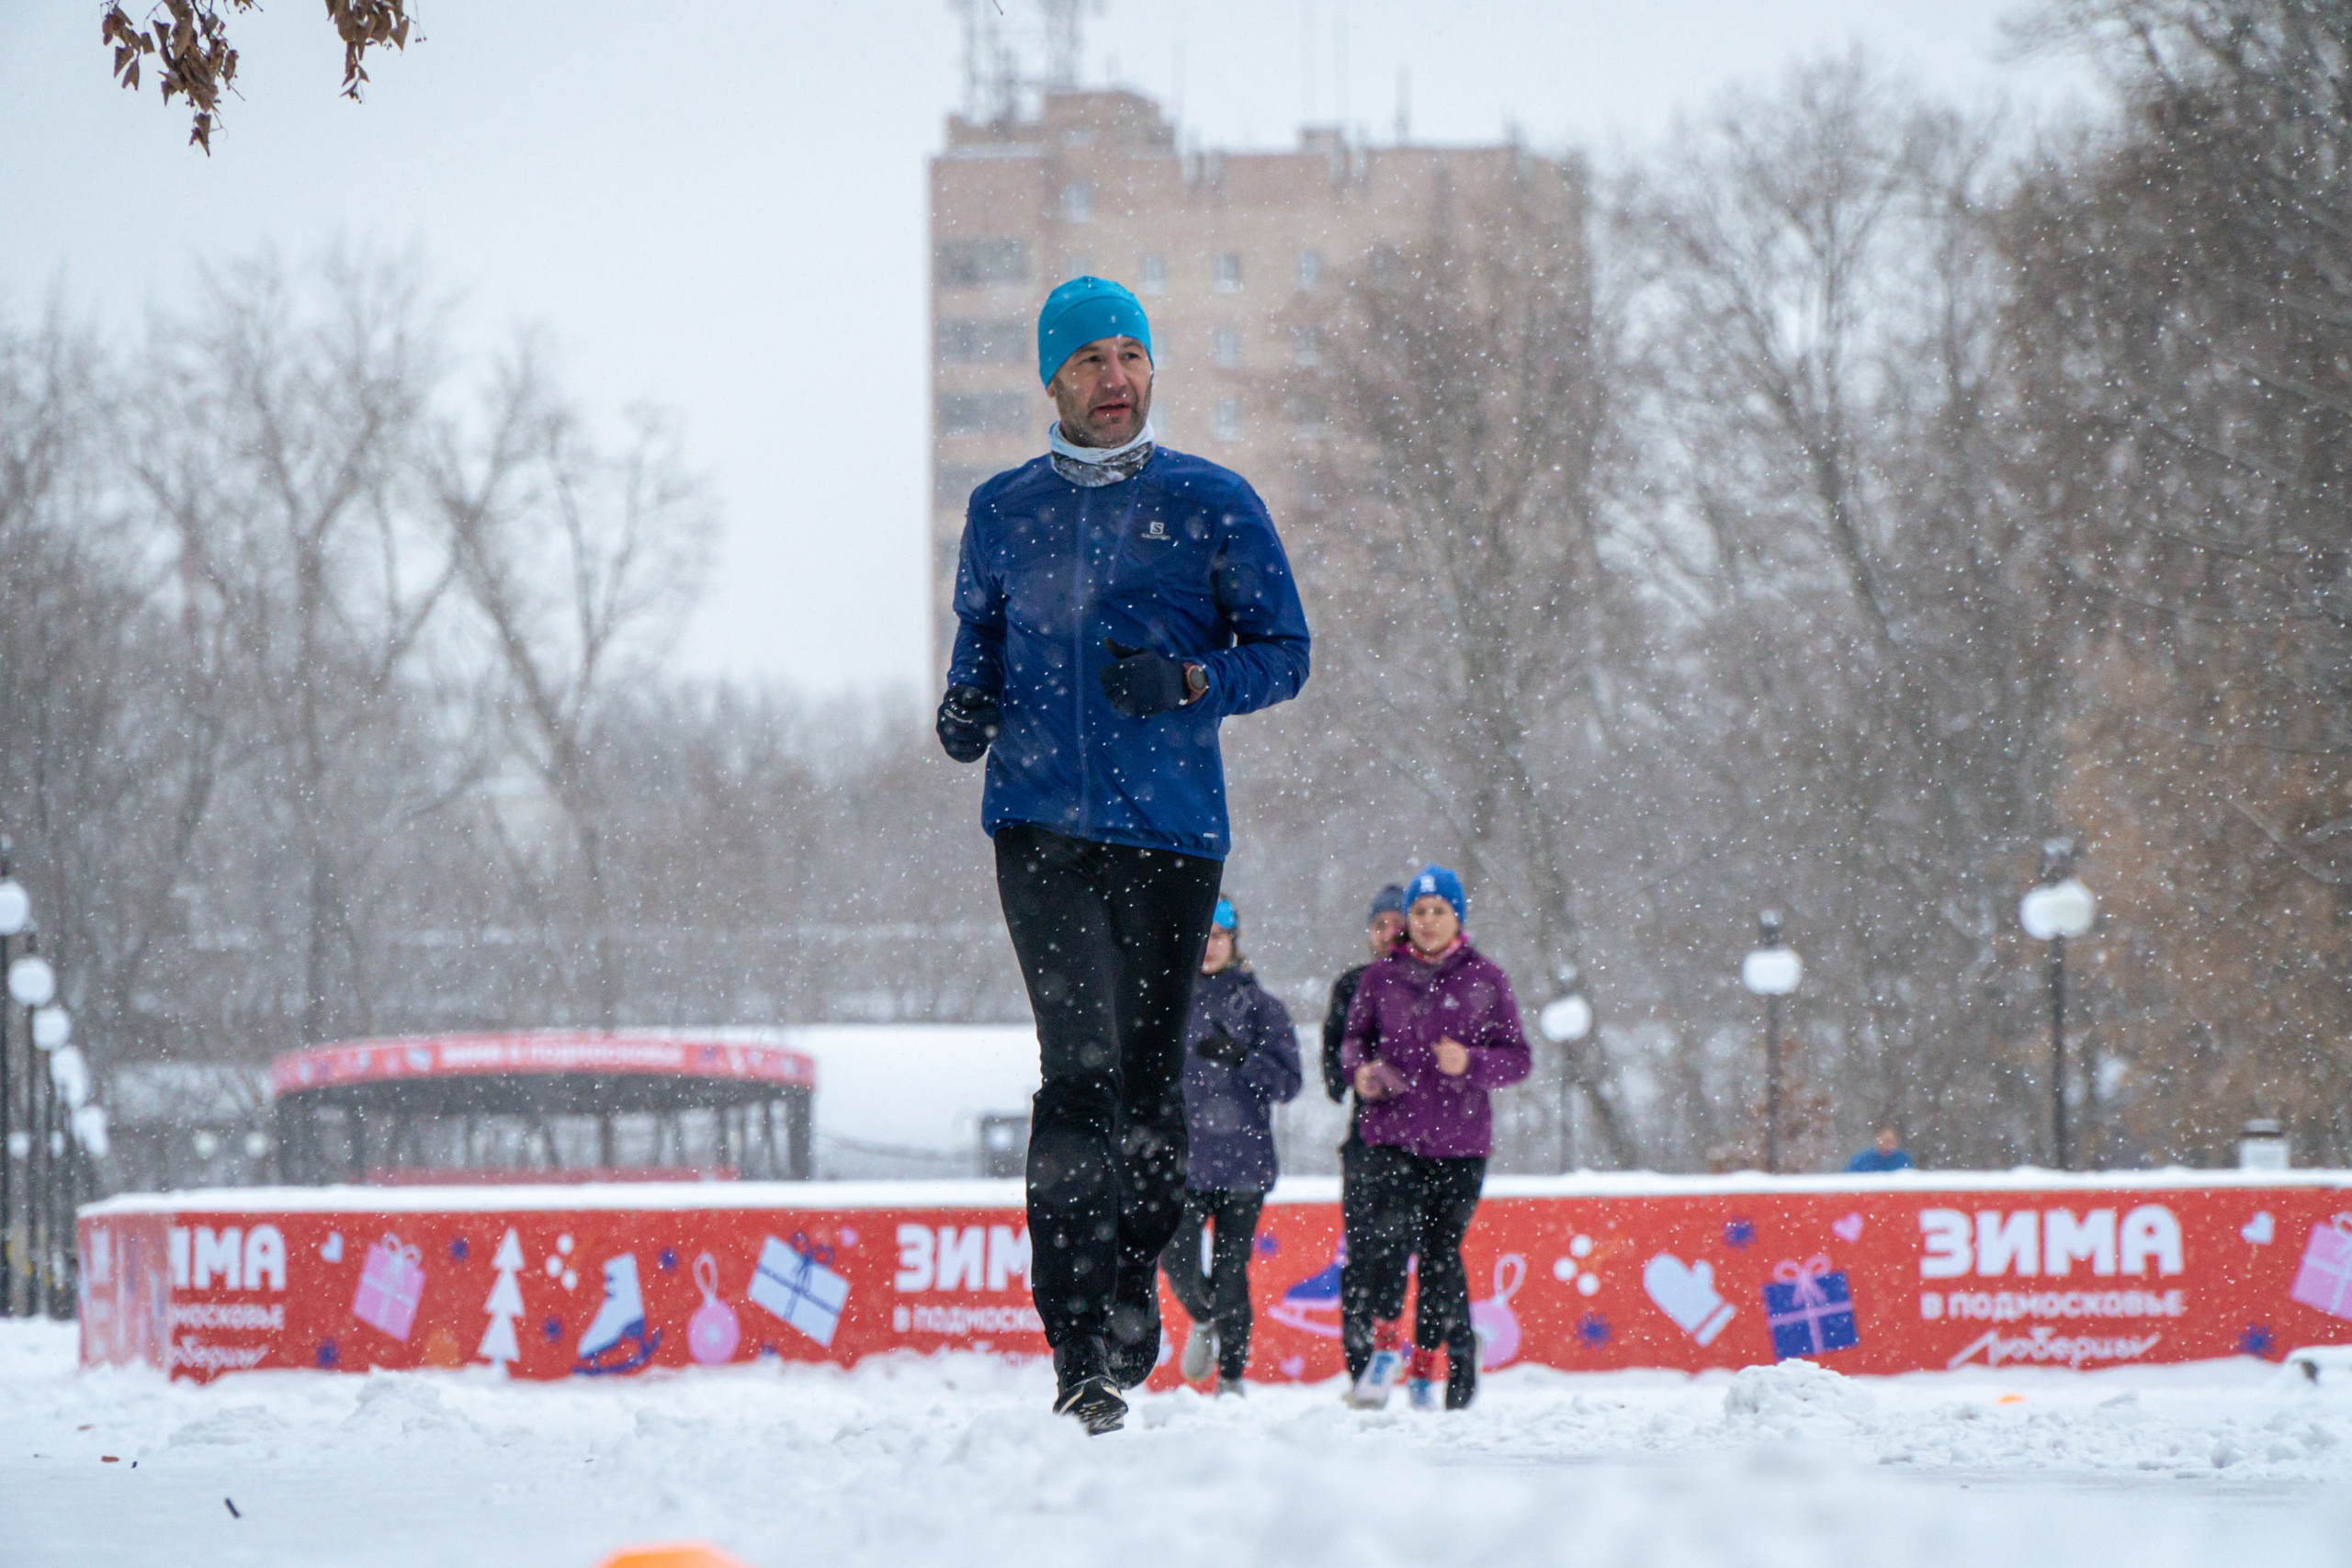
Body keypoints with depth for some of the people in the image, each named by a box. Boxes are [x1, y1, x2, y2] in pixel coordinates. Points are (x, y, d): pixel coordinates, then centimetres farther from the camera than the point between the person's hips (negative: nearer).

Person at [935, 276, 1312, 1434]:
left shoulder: (1213, 504, 5)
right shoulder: (1002, 512, 12)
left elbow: (1284, 653, 6)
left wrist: (1189, 681, -12)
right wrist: (965, 708, 2)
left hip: (1171, 828, 0)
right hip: (1039, 825, 0)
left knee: (1147, 1073, 4)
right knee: (1079, 1063, -14)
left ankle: (1131, 1304, 24)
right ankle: (1080, 1352, -18)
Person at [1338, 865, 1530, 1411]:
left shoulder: (1486, 980, 6)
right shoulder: (1381, 978, 8)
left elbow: (1518, 1058, 7)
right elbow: (1354, 1037, 18)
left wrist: (1470, 1063, -12)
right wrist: (1361, 1069, -4)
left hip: (1461, 1141, 0)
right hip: (1393, 1135, 0)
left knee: (1441, 1251, 3)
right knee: (1390, 1232, -21)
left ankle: (1429, 1364, 16)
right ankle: (1381, 1343, -6)